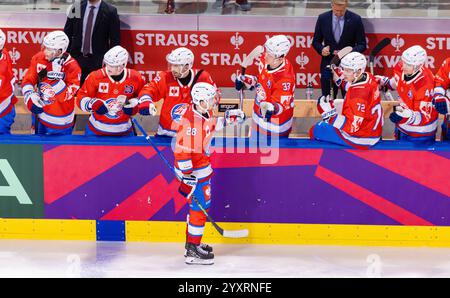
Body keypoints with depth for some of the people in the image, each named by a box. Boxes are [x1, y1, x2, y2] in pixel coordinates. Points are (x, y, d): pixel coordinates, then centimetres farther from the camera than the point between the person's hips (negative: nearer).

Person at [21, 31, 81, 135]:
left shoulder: (72, 67, -22)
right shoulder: (39, 58, -9)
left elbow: (65, 96, -25)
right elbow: (27, 80, -4)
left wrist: (56, 76, -35)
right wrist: (31, 97, -21)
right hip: (39, 112, 5)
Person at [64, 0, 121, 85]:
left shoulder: (110, 11, -5)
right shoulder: (76, 7, 4)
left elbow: (115, 40, -2)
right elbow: (67, 33, 10)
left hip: (98, 61, -3)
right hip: (76, 57, 3)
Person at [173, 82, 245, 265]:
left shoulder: (205, 111, 1)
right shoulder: (190, 121, -28)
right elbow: (182, 151, -28)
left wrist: (227, 119, 11)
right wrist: (187, 176, -26)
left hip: (203, 166, 10)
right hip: (193, 170, -10)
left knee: (199, 206, 20)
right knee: (200, 207, -5)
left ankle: (193, 243, 34)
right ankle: (192, 251, 2)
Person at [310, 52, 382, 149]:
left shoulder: (359, 94, -32)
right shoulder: (367, 77, -5)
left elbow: (352, 126, -30)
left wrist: (330, 113, -27)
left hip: (361, 139, -10)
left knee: (315, 131, 2)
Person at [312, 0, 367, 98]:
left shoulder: (355, 19, -5)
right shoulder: (322, 18, 0)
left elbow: (362, 45, 0)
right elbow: (316, 41, 10)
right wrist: (321, 49, -12)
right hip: (328, 65, 2)